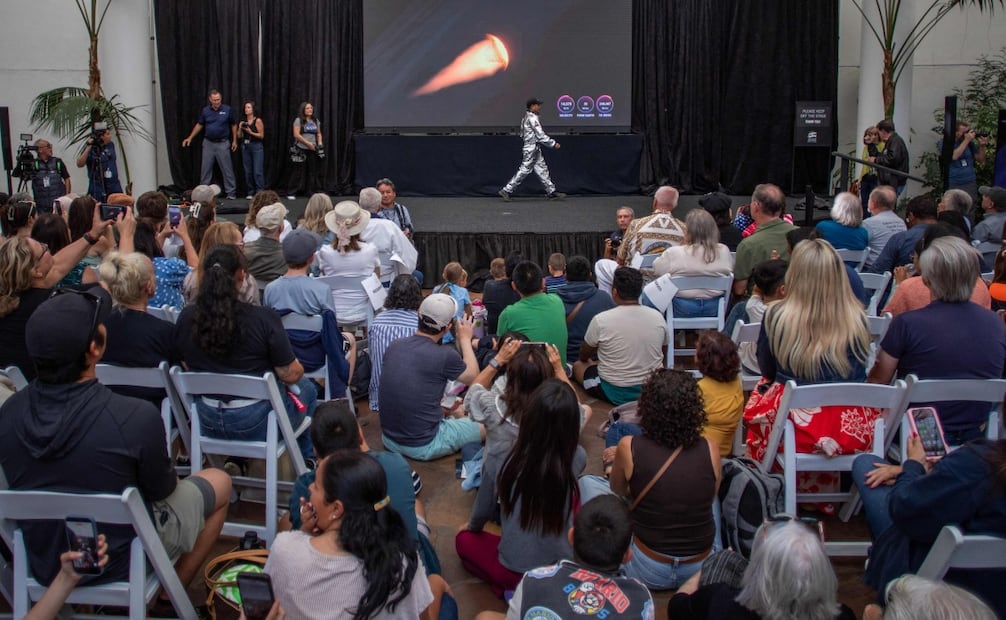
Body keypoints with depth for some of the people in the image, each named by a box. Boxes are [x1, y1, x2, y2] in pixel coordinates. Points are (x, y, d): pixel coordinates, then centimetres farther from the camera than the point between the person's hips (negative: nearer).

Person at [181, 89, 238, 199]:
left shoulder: (227, 110, -5)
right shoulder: (205, 111, 1)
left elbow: (234, 125, 5)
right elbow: (199, 125, 11)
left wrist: (234, 141, 2)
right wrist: (190, 138, 5)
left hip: (223, 143, -2)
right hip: (208, 143, 3)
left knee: (227, 169, -1)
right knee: (205, 169, 6)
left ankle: (231, 193, 4)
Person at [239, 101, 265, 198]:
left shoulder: (257, 121, -5)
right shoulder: (243, 121, 10)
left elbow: (261, 135, -7)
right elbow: (239, 136, 13)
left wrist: (250, 132, -18)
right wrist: (240, 128, -4)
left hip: (256, 147, -5)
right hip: (245, 147, 5)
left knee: (258, 171, -10)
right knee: (248, 171, 5)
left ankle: (260, 193, -9)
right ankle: (250, 193, 10)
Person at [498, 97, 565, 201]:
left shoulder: (526, 117, 14)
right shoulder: (532, 118, -15)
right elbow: (540, 135, -17)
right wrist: (553, 144, -11)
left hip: (535, 149, 10)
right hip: (531, 149, -10)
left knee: (542, 169, 9)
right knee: (524, 170, -6)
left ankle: (551, 192, 11)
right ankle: (506, 191, -2)